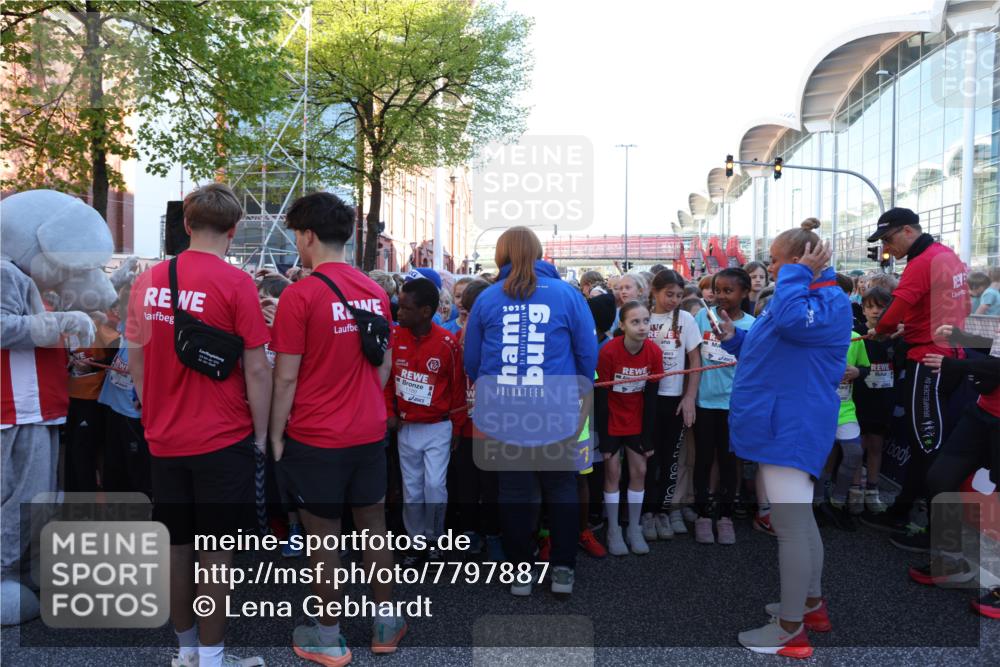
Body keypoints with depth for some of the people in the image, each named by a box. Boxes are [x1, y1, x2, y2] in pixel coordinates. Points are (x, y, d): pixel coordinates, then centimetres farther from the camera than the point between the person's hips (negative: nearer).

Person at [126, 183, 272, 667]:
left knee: (176, 546, 16)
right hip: (222, 440, -5)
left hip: (164, 441, 6)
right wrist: (261, 435, -5)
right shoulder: (235, 283, -14)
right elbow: (256, 370, -15)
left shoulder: (148, 280, 2)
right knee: (215, 552, 5)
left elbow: (135, 362, 8)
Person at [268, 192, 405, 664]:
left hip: (315, 436, -5)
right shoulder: (375, 292, 2)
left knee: (323, 535, 8)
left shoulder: (300, 295, -15)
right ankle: (385, 624, 29)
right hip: (370, 431, 5)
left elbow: (286, 378, -13)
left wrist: (275, 435, -2)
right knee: (373, 523, 16)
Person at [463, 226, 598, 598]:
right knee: (561, 490, 15)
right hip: (557, 412, -1)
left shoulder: (487, 298, 1)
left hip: (503, 413, 2)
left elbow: (471, 360, 8)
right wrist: (581, 393, 17)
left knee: (514, 492, 13)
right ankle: (563, 570, 20)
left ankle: (520, 571, 23)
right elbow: (588, 352, -1)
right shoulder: (567, 294, -3)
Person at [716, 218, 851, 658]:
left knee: (790, 526, -5)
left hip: (792, 428, -11)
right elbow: (772, 353, 24)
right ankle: (811, 604, 33)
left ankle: (790, 630, 4)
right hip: (784, 425, 11)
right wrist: (734, 338, 9)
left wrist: (798, 274, -22)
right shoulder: (800, 297, 19)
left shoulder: (831, 301, -14)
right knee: (800, 520, 19)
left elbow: (791, 320, -37)